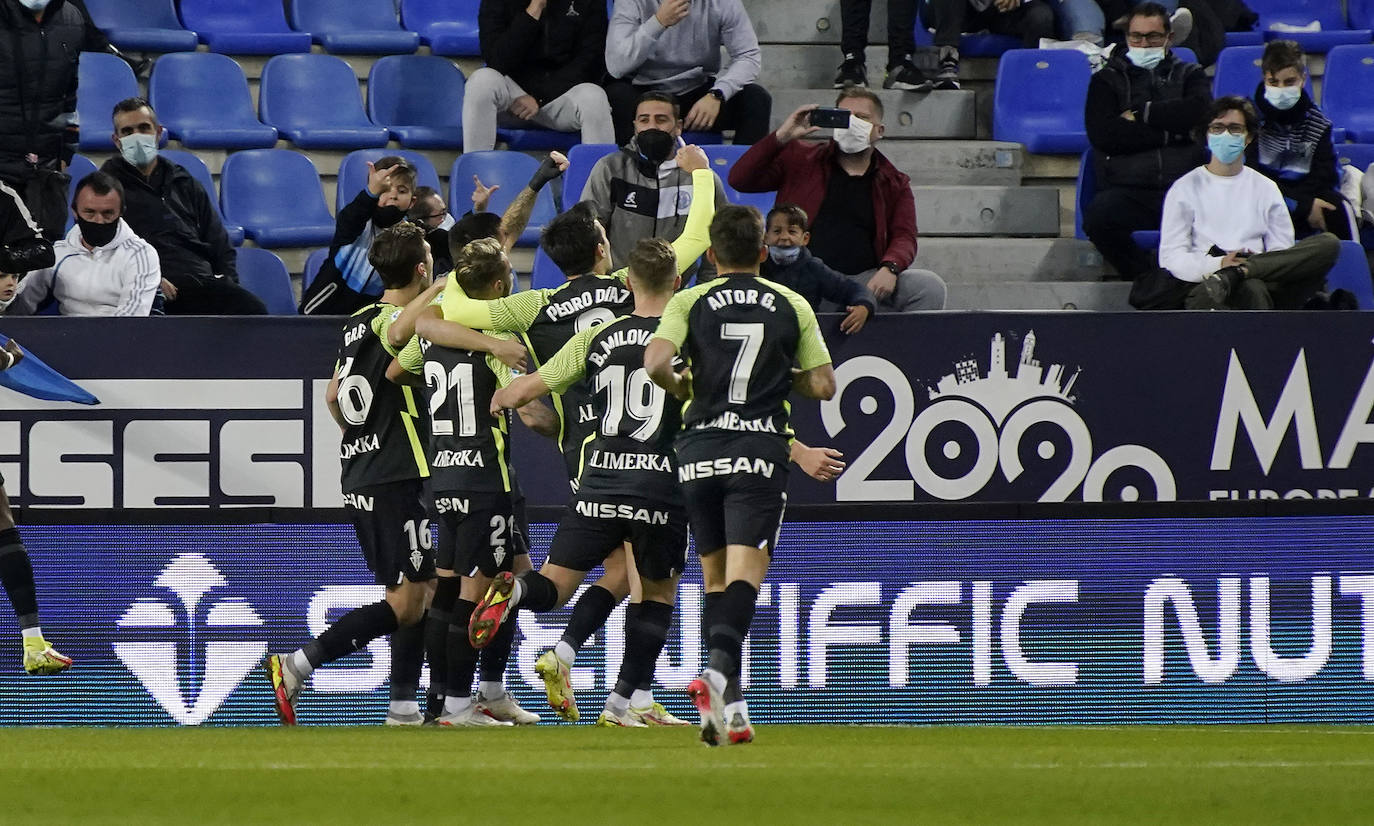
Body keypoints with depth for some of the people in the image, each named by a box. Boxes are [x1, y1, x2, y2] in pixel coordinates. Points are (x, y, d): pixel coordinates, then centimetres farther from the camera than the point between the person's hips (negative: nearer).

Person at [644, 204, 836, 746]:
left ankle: (727, 703, 10)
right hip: (759, 451, -1)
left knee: (714, 575, 13)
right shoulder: (793, 307, 7)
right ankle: (720, 671, -37)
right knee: (745, 573, -11)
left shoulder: (690, 302, 4)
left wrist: (680, 387, 9)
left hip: (700, 448, 2)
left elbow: (656, 361, -12)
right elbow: (823, 385, 7)